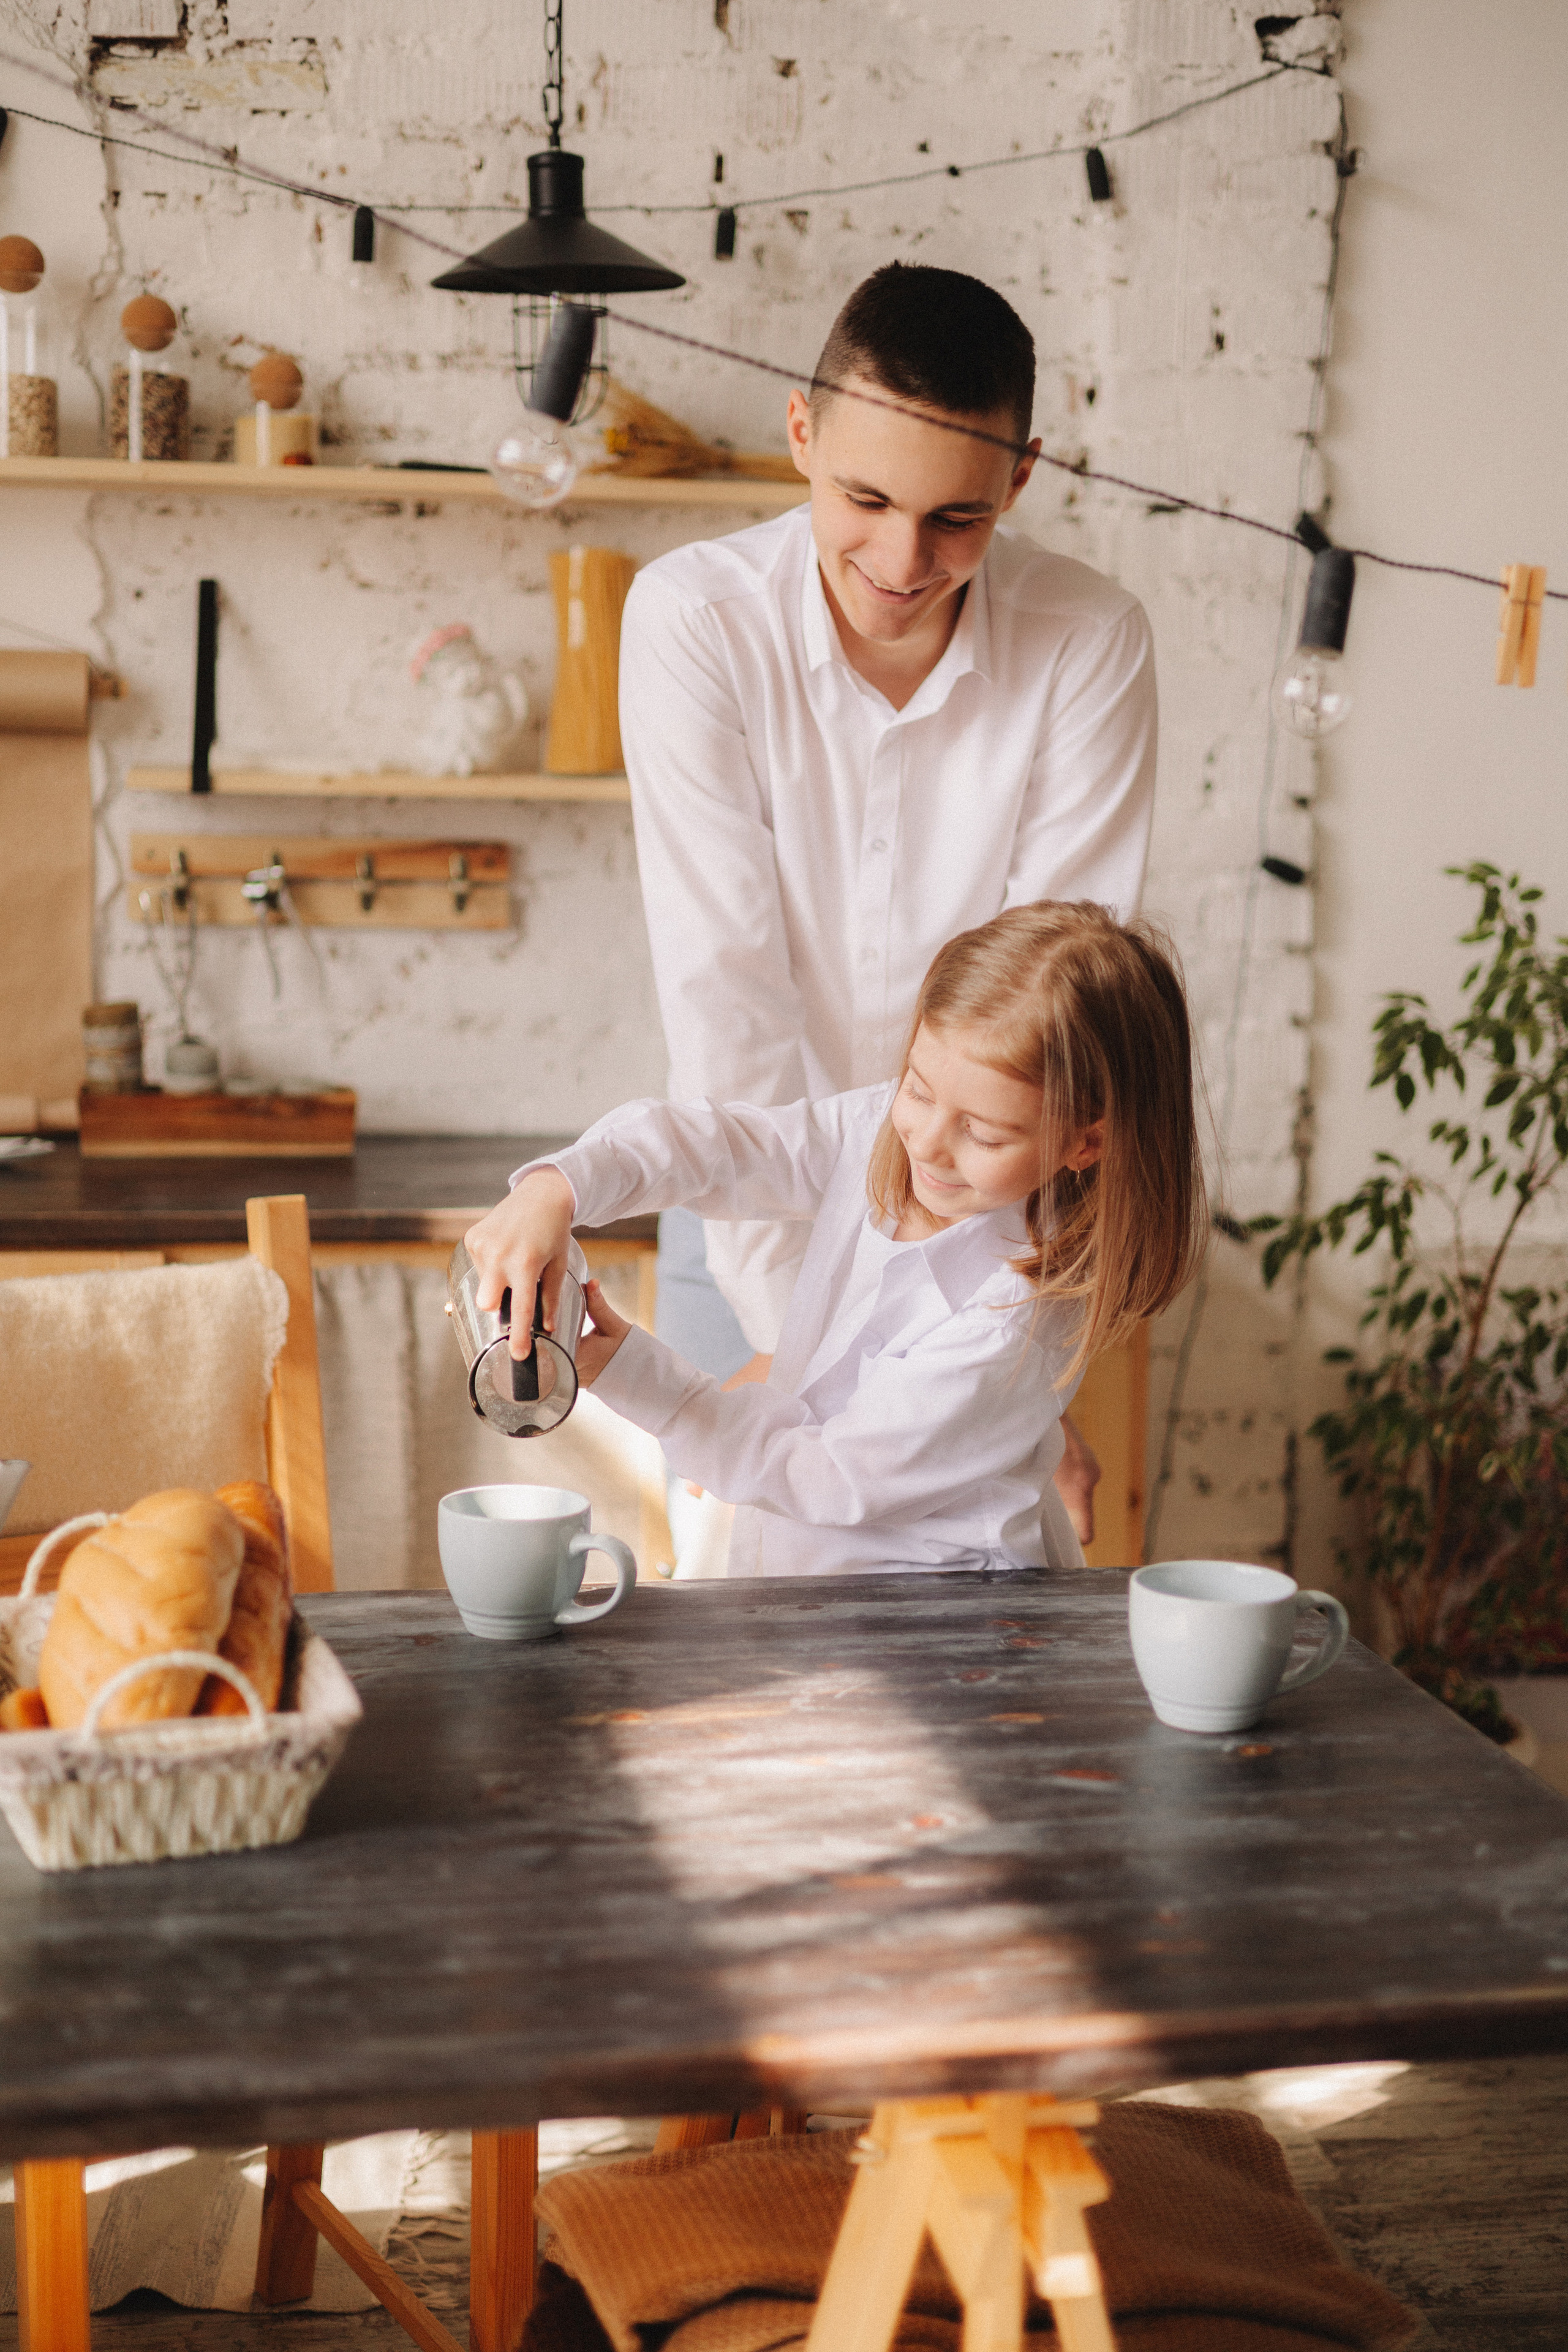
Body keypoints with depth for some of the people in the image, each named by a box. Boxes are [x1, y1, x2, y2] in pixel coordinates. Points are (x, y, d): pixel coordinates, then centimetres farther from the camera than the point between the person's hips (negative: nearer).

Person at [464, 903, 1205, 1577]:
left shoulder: (1015, 1319, -25)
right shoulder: (877, 1134, -7)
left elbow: (836, 1479, -19)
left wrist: (630, 1373, -19)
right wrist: (556, 1189, -33)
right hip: (795, 1565, 6)